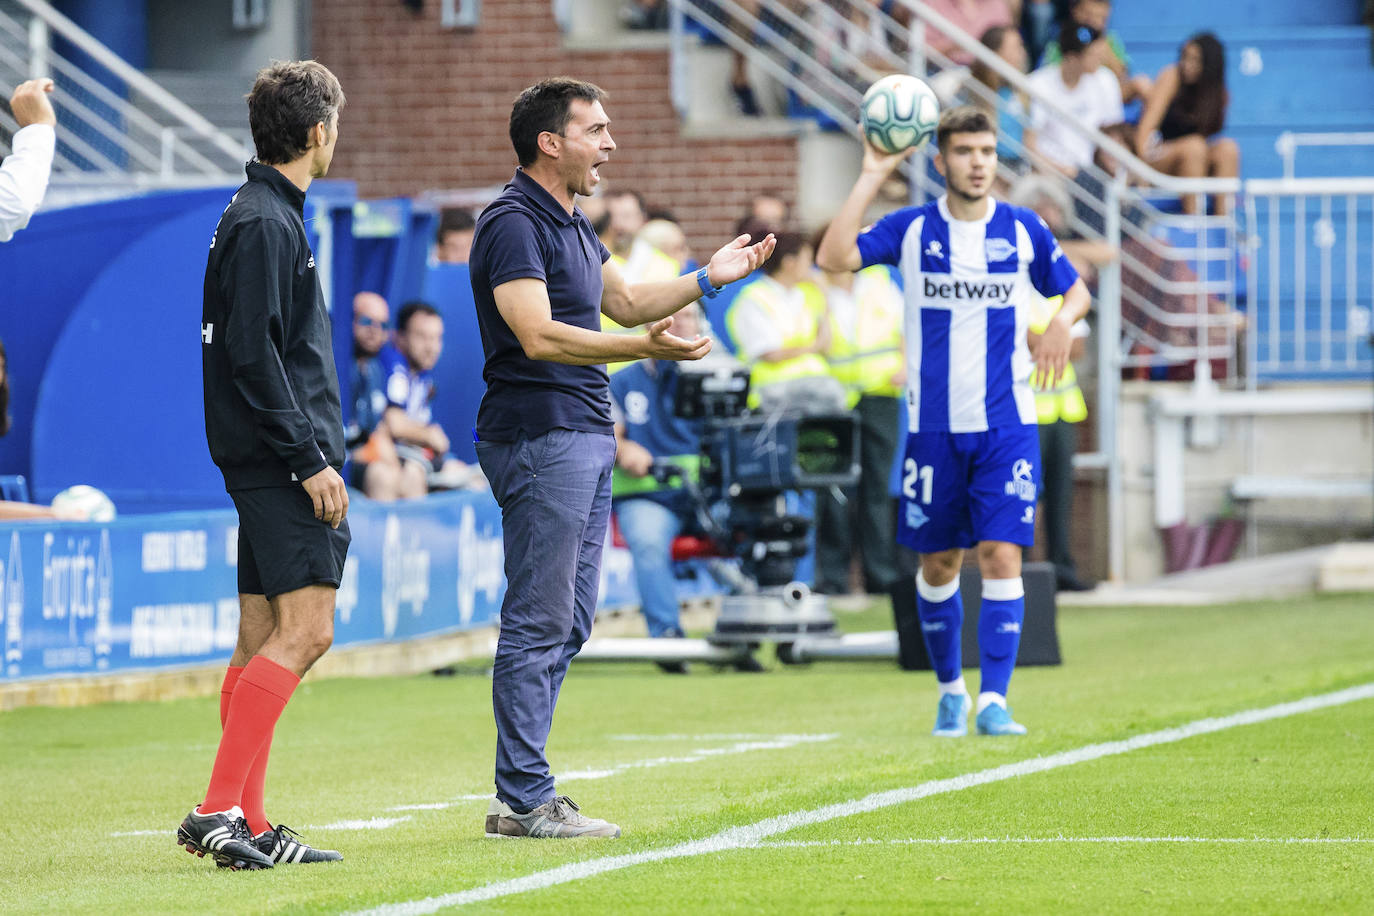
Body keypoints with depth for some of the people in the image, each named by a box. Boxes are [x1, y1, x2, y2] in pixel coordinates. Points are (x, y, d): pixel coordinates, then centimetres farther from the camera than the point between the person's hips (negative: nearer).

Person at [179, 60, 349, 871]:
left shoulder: (267, 217, 19)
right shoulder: (265, 225, -13)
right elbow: (253, 356, -19)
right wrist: (309, 460, -19)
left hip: (269, 468, 11)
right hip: (282, 465, -11)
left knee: (263, 640, 8)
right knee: (304, 630, -15)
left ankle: (247, 824, 9)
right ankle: (220, 808, -20)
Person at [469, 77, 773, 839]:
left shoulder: (569, 225, 18)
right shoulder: (513, 224, -13)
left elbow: (625, 302, 32)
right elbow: (538, 335, -23)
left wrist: (708, 278, 24)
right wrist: (642, 348, -32)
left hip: (586, 439, 10)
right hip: (538, 439, -10)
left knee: (566, 624, 10)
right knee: (538, 622, -8)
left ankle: (522, 794, 13)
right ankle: (524, 801, -6)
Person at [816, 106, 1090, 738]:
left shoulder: (1022, 230, 3)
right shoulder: (911, 229, -1)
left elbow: (1075, 288, 17)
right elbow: (834, 258, -16)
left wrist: (1062, 321, -6)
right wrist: (872, 176, -16)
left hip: (1007, 425, 0)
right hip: (933, 427, 0)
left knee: (1002, 555, -11)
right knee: (938, 565, 7)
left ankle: (994, 700, -11)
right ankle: (950, 689, 26)